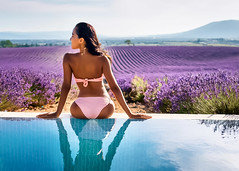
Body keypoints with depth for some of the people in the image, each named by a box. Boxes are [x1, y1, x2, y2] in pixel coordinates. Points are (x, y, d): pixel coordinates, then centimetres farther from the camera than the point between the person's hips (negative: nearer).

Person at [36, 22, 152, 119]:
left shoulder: (68, 58, -4)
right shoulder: (102, 59, -5)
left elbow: (66, 86, -5)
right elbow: (114, 87, -8)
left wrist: (57, 113, 2)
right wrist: (130, 114, -4)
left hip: (80, 111, 0)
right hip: (104, 109, 0)